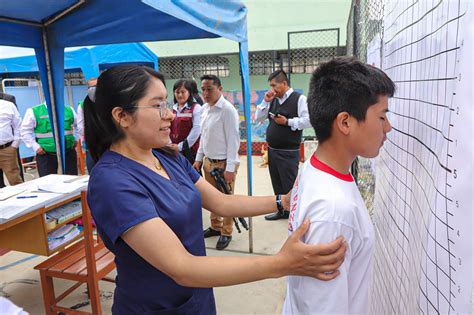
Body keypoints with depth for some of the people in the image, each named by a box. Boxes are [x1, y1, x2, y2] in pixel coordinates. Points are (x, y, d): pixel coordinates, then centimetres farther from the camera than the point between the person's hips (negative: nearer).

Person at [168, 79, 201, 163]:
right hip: (174, 151, 5)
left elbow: (197, 129, -13)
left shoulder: (196, 107, -3)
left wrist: (181, 146, -12)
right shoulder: (172, 109, 12)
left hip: (191, 151, -5)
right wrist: (169, 145, -5)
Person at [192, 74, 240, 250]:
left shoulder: (228, 110, -16)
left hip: (224, 162, -7)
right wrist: (199, 159, 15)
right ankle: (215, 227, 35)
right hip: (208, 160, 7)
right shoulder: (204, 109, 7)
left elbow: (233, 140, -17)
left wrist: (230, 168, -19)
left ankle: (226, 233, 21)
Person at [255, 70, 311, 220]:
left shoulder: (299, 98, -9)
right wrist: (265, 101, -1)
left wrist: (287, 122, -19)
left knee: (290, 185, 1)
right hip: (272, 150, 7)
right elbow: (258, 118, 11)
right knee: (277, 184, 17)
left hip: (289, 152, -7)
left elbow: (308, 121, -17)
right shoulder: (273, 100, 11)